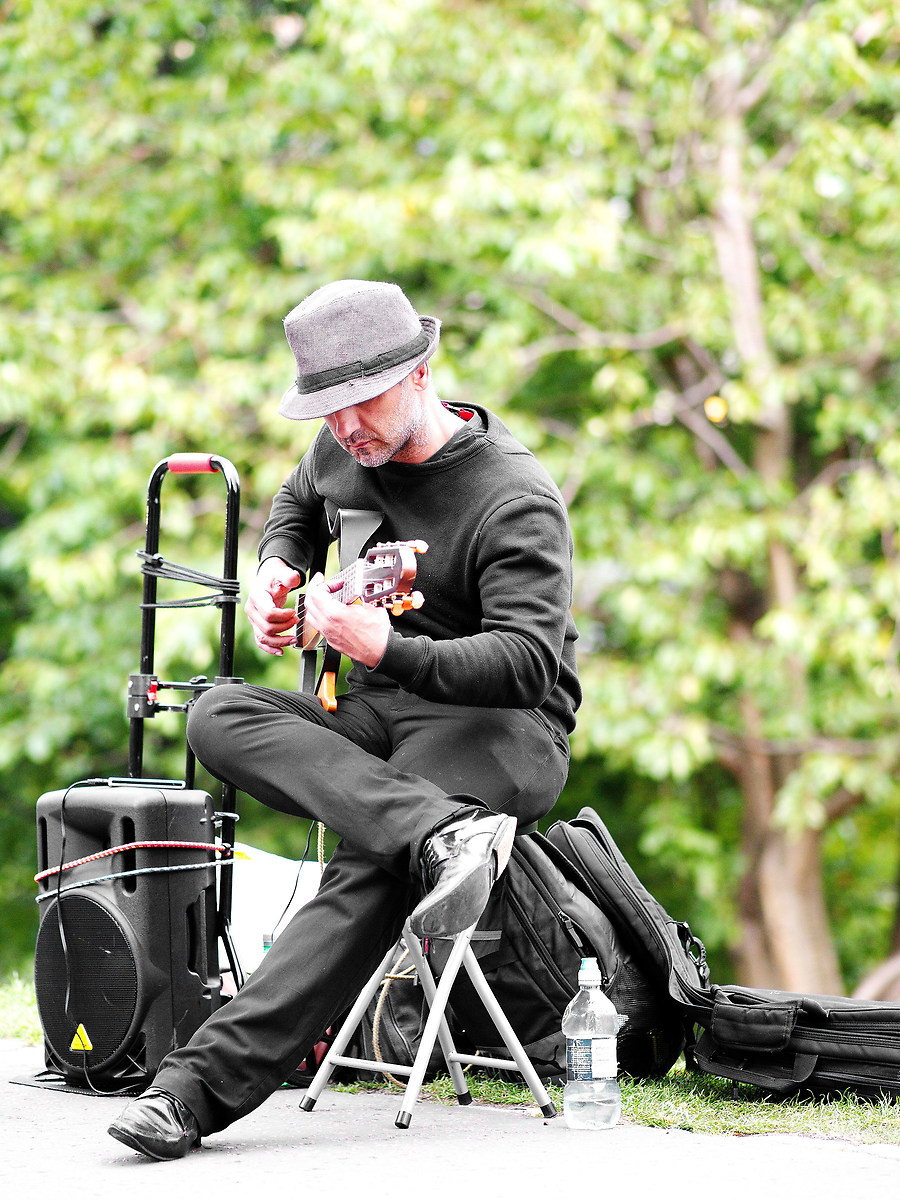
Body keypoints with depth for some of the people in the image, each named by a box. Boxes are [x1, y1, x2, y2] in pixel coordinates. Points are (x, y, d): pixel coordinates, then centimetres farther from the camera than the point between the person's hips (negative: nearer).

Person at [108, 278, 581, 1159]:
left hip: (503, 728, -7)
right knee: (220, 719, -22)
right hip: (380, 716, 7)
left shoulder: (517, 500, -16)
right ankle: (445, 837, -40)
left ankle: (203, 1085, -41)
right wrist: (274, 574, 8)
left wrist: (387, 650, -39)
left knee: (372, 867, -34)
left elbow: (529, 661, -26)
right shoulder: (343, 450, 8)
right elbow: (295, 505, 32)